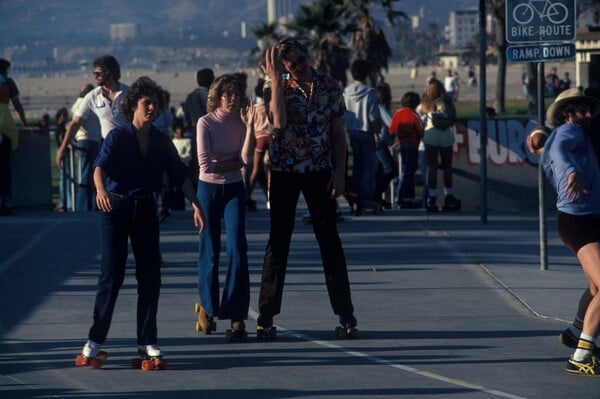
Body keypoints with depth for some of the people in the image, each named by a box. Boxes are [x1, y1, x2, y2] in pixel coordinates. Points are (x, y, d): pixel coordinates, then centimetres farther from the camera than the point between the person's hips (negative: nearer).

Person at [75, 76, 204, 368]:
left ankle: (148, 343, 8)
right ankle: (94, 342, 1)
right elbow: (100, 166, -20)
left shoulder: (161, 142, 6)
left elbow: (180, 175, 4)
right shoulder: (117, 136, -6)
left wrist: (196, 205, -9)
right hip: (116, 208, -4)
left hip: (146, 211, 4)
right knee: (112, 274, -6)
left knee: (150, 276, 0)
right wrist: (101, 190, -41)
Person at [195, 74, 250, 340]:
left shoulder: (241, 122, -1)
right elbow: (205, 165, -16)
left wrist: (250, 127, -19)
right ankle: (206, 306, 27)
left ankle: (237, 317, -12)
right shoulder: (206, 123, -10)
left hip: (234, 188, 2)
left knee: (237, 248, -11)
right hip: (209, 188, -2)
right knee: (209, 250, 6)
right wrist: (233, 162, -10)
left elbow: (245, 159, -13)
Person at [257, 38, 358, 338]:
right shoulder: (274, 89, -8)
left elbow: (337, 133, 4)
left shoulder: (329, 87, -2)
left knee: (329, 240, 3)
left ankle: (345, 313, 7)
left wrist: (339, 172, -3)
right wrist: (275, 80, -26)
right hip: (284, 172, -1)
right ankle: (266, 315, 6)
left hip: (320, 171, 1)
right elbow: (279, 122, -27)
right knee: (278, 241, 2)